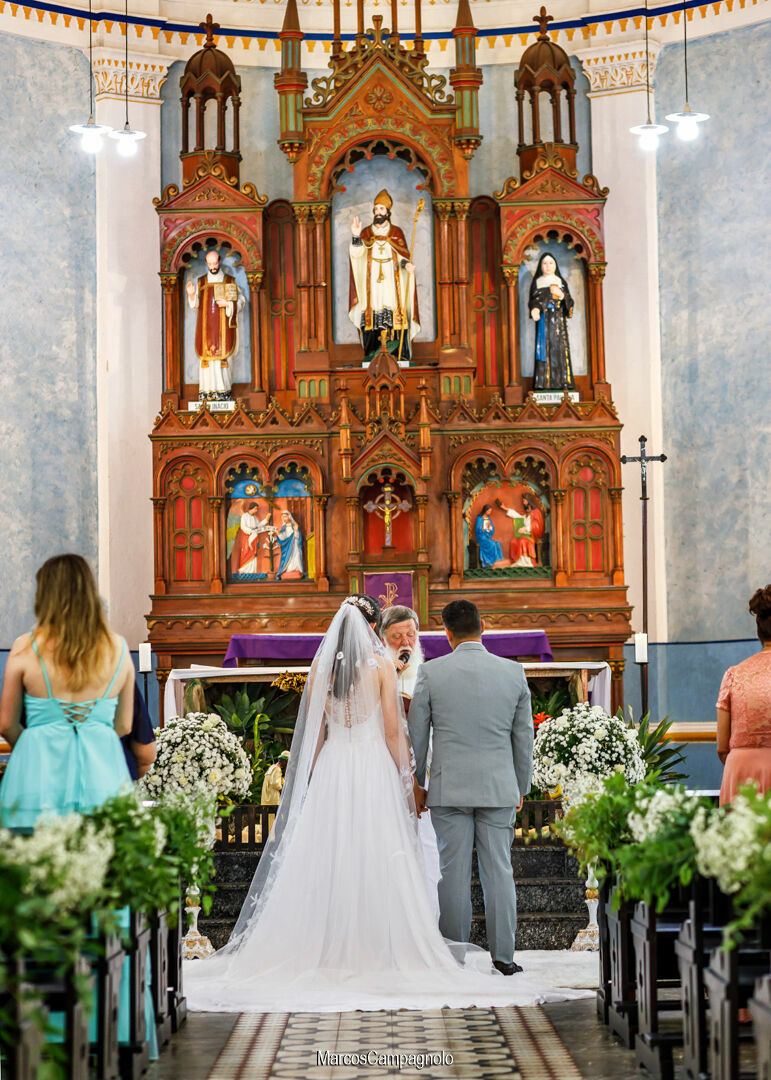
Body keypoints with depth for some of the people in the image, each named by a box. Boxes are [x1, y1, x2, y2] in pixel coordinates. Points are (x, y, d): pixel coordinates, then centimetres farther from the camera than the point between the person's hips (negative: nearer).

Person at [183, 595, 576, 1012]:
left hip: (331, 768, 3)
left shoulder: (320, 665, 4)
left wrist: (313, 778, 15)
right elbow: (393, 731, -5)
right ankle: (374, 951, -1)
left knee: (327, 858, 5)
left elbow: (313, 730, 7)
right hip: (373, 767, -3)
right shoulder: (381, 665, -5)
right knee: (377, 859, 0)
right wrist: (406, 777, 3)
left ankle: (325, 950, 6)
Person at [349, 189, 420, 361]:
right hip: (372, 282, 1)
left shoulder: (396, 232, 9)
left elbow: (403, 255, 5)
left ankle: (398, 353, -7)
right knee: (372, 318, -7)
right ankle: (373, 355, -5)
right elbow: (356, 253, -4)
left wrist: (406, 264, -17)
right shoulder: (366, 232, 10)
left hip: (391, 281, -1)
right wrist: (356, 236, -21)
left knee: (395, 317, -9)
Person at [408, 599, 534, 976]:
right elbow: (523, 737, 7)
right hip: (499, 788, 1)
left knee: (453, 872, 3)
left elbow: (416, 735, 0)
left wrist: (415, 783, 12)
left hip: (449, 788, -1)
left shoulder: (431, 673, -5)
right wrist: (521, 787, 18)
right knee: (499, 870, 6)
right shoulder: (513, 672, 0)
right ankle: (503, 955, 7)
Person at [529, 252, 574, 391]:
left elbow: (570, 302, 9)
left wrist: (561, 294, -12)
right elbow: (533, 301, 4)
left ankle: (562, 381, -7)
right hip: (544, 321, -1)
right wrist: (534, 309, -18)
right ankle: (544, 383, -13)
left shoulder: (561, 282, 13)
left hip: (559, 321, 1)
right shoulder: (537, 282, 11)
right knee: (544, 348, -10)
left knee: (560, 348, -6)